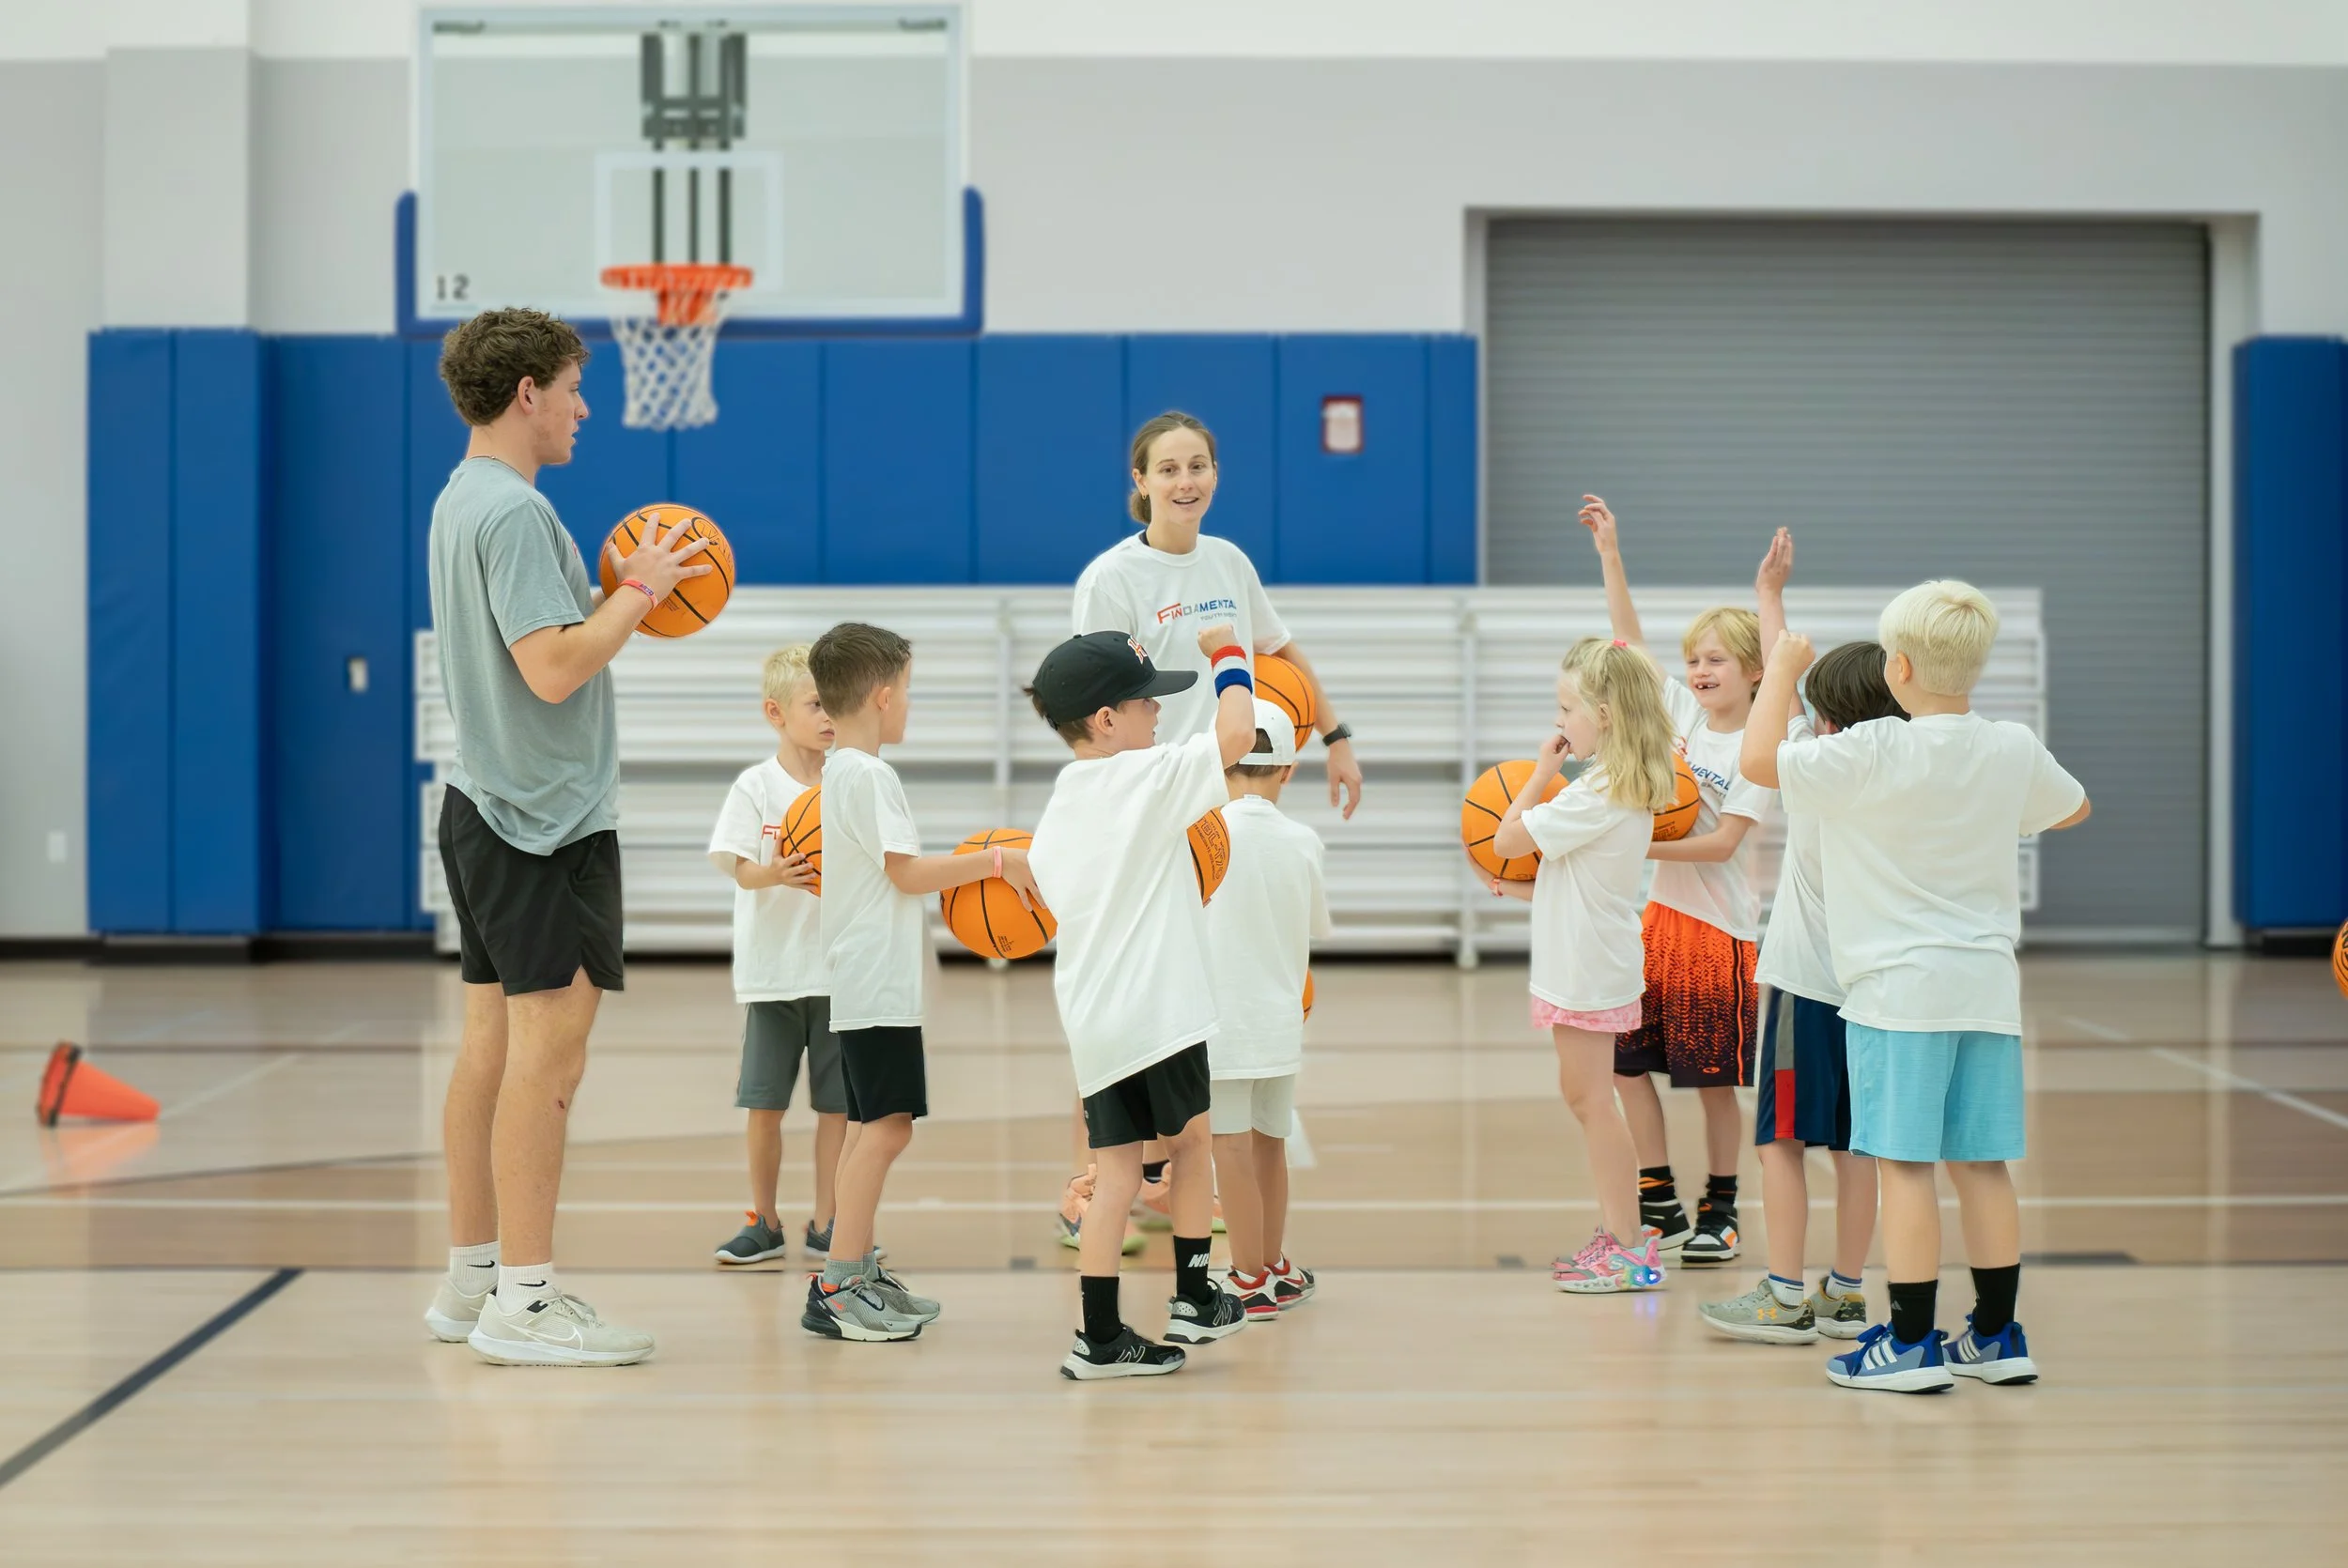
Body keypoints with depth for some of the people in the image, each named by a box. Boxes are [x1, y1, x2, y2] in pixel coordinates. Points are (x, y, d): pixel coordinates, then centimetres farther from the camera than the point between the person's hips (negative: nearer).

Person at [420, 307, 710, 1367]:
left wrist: (616, 594, 13)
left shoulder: (462, 501, 15)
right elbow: (554, 669, -23)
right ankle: (522, 1302, -6)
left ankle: (472, 1279, 19)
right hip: (546, 818, -10)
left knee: (492, 1045, 13)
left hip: (484, 804, 10)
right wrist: (637, 592, -11)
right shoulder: (514, 511, -16)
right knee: (548, 1051, -8)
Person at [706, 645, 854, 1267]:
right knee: (765, 1104, 3)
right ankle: (764, 1223, 16)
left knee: (836, 1104, 4)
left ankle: (825, 1226, 14)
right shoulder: (756, 786, -3)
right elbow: (739, 868, -11)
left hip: (839, 970, 2)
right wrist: (777, 875, -31)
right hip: (772, 972, -2)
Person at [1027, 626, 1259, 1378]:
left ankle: (1100, 1337, 4)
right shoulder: (1147, 777, -11)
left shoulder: (1061, 800, 12)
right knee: (1190, 1141, 14)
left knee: (1115, 1169, 7)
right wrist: (1227, 654, -4)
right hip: (1157, 1007, -6)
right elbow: (1236, 735, -20)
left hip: (1091, 1017, 6)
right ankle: (1193, 1299, 22)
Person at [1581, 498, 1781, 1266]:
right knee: (1628, 1061, 4)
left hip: (1720, 929, -6)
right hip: (1658, 914, 6)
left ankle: (1719, 1211, 15)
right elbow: (1630, 640, 6)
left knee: (1714, 1079, 2)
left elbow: (1723, 842, -17)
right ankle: (1658, 1202, 14)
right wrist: (1609, 553, 1)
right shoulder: (1680, 711, 5)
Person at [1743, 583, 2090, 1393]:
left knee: (1903, 1163, -2)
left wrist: (1783, 668, 0)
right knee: (1981, 1164, 11)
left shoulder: (1874, 754, -14)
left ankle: (1911, 1343, -1)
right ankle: (1996, 1336, 17)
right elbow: (2072, 809, 23)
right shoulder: (2014, 751, 4)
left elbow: (1759, 759, -13)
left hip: (1898, 988, -6)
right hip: (1987, 986, 6)